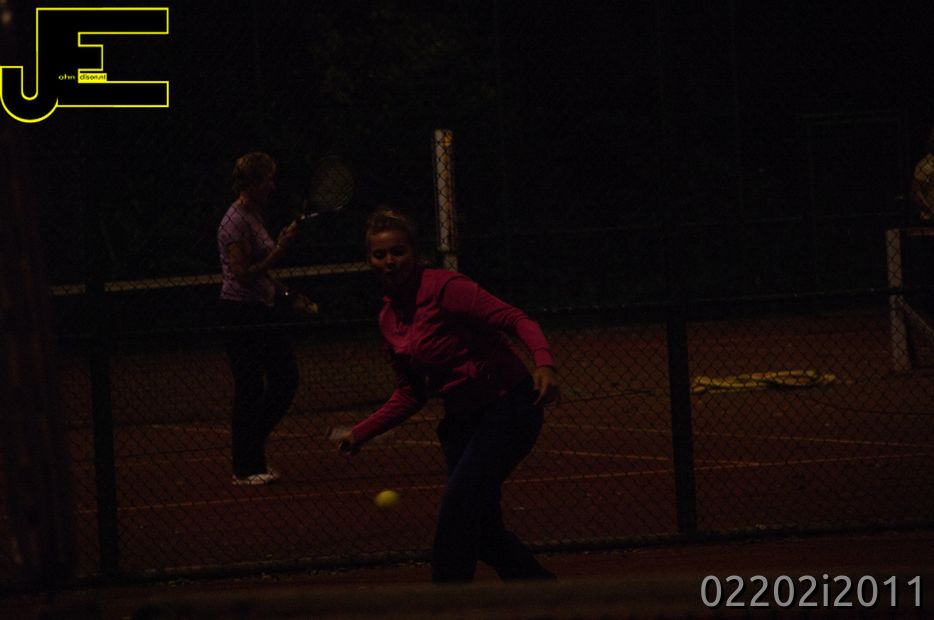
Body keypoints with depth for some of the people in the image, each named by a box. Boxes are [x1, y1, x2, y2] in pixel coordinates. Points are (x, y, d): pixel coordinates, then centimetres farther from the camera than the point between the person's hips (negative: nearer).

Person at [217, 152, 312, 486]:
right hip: (241, 312, -10)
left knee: (286, 377, 10)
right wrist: (279, 250, -23)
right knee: (249, 389, -4)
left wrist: (288, 294, 16)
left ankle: (252, 449, 21)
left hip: (261, 312, 10)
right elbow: (244, 274, -21)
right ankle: (245, 468, 5)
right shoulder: (236, 222, -16)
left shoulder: (255, 216, 13)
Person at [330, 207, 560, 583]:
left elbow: (516, 320, -23)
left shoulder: (444, 288, -16)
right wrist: (359, 434, 11)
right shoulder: (389, 319, 7)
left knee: (458, 503, -22)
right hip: (461, 420, 8)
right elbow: (410, 395, 16)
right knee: (481, 526, 7)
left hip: (507, 407, -8)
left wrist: (544, 364, -41)